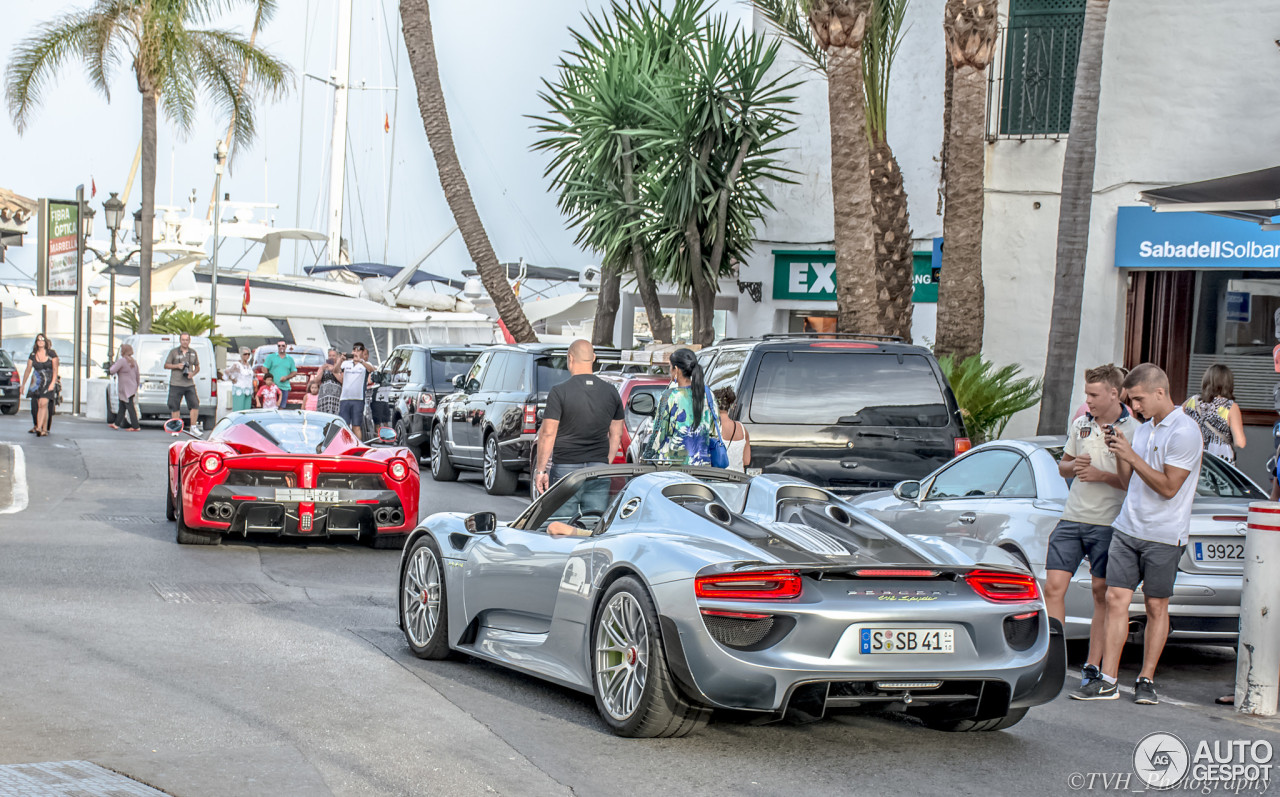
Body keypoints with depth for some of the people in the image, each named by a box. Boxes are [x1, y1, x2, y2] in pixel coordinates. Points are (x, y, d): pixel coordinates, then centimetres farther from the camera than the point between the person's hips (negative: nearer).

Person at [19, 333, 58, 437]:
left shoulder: (52, 354, 0)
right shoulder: (33, 355, 7)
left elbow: (55, 370, -1)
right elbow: (27, 371, 14)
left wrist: (53, 383, -12)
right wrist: (23, 385, 16)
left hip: (49, 382, -3)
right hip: (37, 383, 3)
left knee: (43, 404, -18)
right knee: (39, 405, -1)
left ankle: (39, 427, -25)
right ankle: (44, 430, 2)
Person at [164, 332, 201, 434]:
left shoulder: (193, 352, 12)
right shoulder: (173, 352, 3)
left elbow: (197, 367, 19)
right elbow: (166, 366, 5)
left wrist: (193, 373, -2)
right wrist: (177, 366, -11)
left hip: (189, 384, 2)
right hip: (176, 384, -2)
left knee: (195, 405, -6)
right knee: (175, 407, 0)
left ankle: (194, 426, 5)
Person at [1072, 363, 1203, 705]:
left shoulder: (1184, 432, -10)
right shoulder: (1143, 430, 15)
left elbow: (1168, 487, -15)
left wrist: (1131, 456, -15)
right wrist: (1119, 454, 1)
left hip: (1163, 535, -6)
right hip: (1127, 527, 6)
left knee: (1156, 606, 3)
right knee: (1116, 600, -1)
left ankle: (1146, 680, 12)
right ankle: (1107, 681, -2)